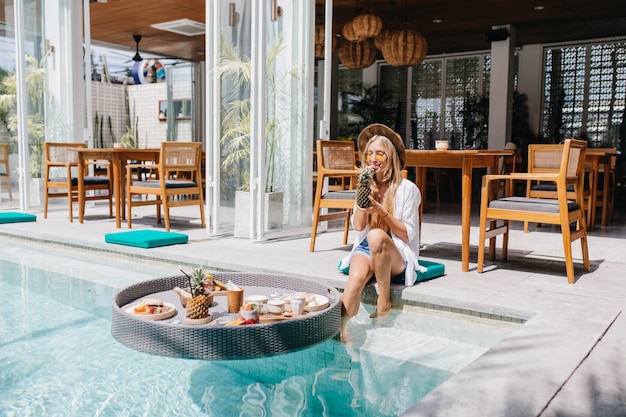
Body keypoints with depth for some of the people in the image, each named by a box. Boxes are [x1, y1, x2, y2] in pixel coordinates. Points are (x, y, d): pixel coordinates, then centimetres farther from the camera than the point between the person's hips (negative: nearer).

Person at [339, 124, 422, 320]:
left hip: (397, 256, -3)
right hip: (366, 248, 3)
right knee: (356, 277, -33)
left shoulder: (407, 189, -1)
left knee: (376, 235, -37)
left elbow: (408, 235, -4)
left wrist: (383, 212, -16)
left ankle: (384, 300, -23)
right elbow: (358, 226, 2)